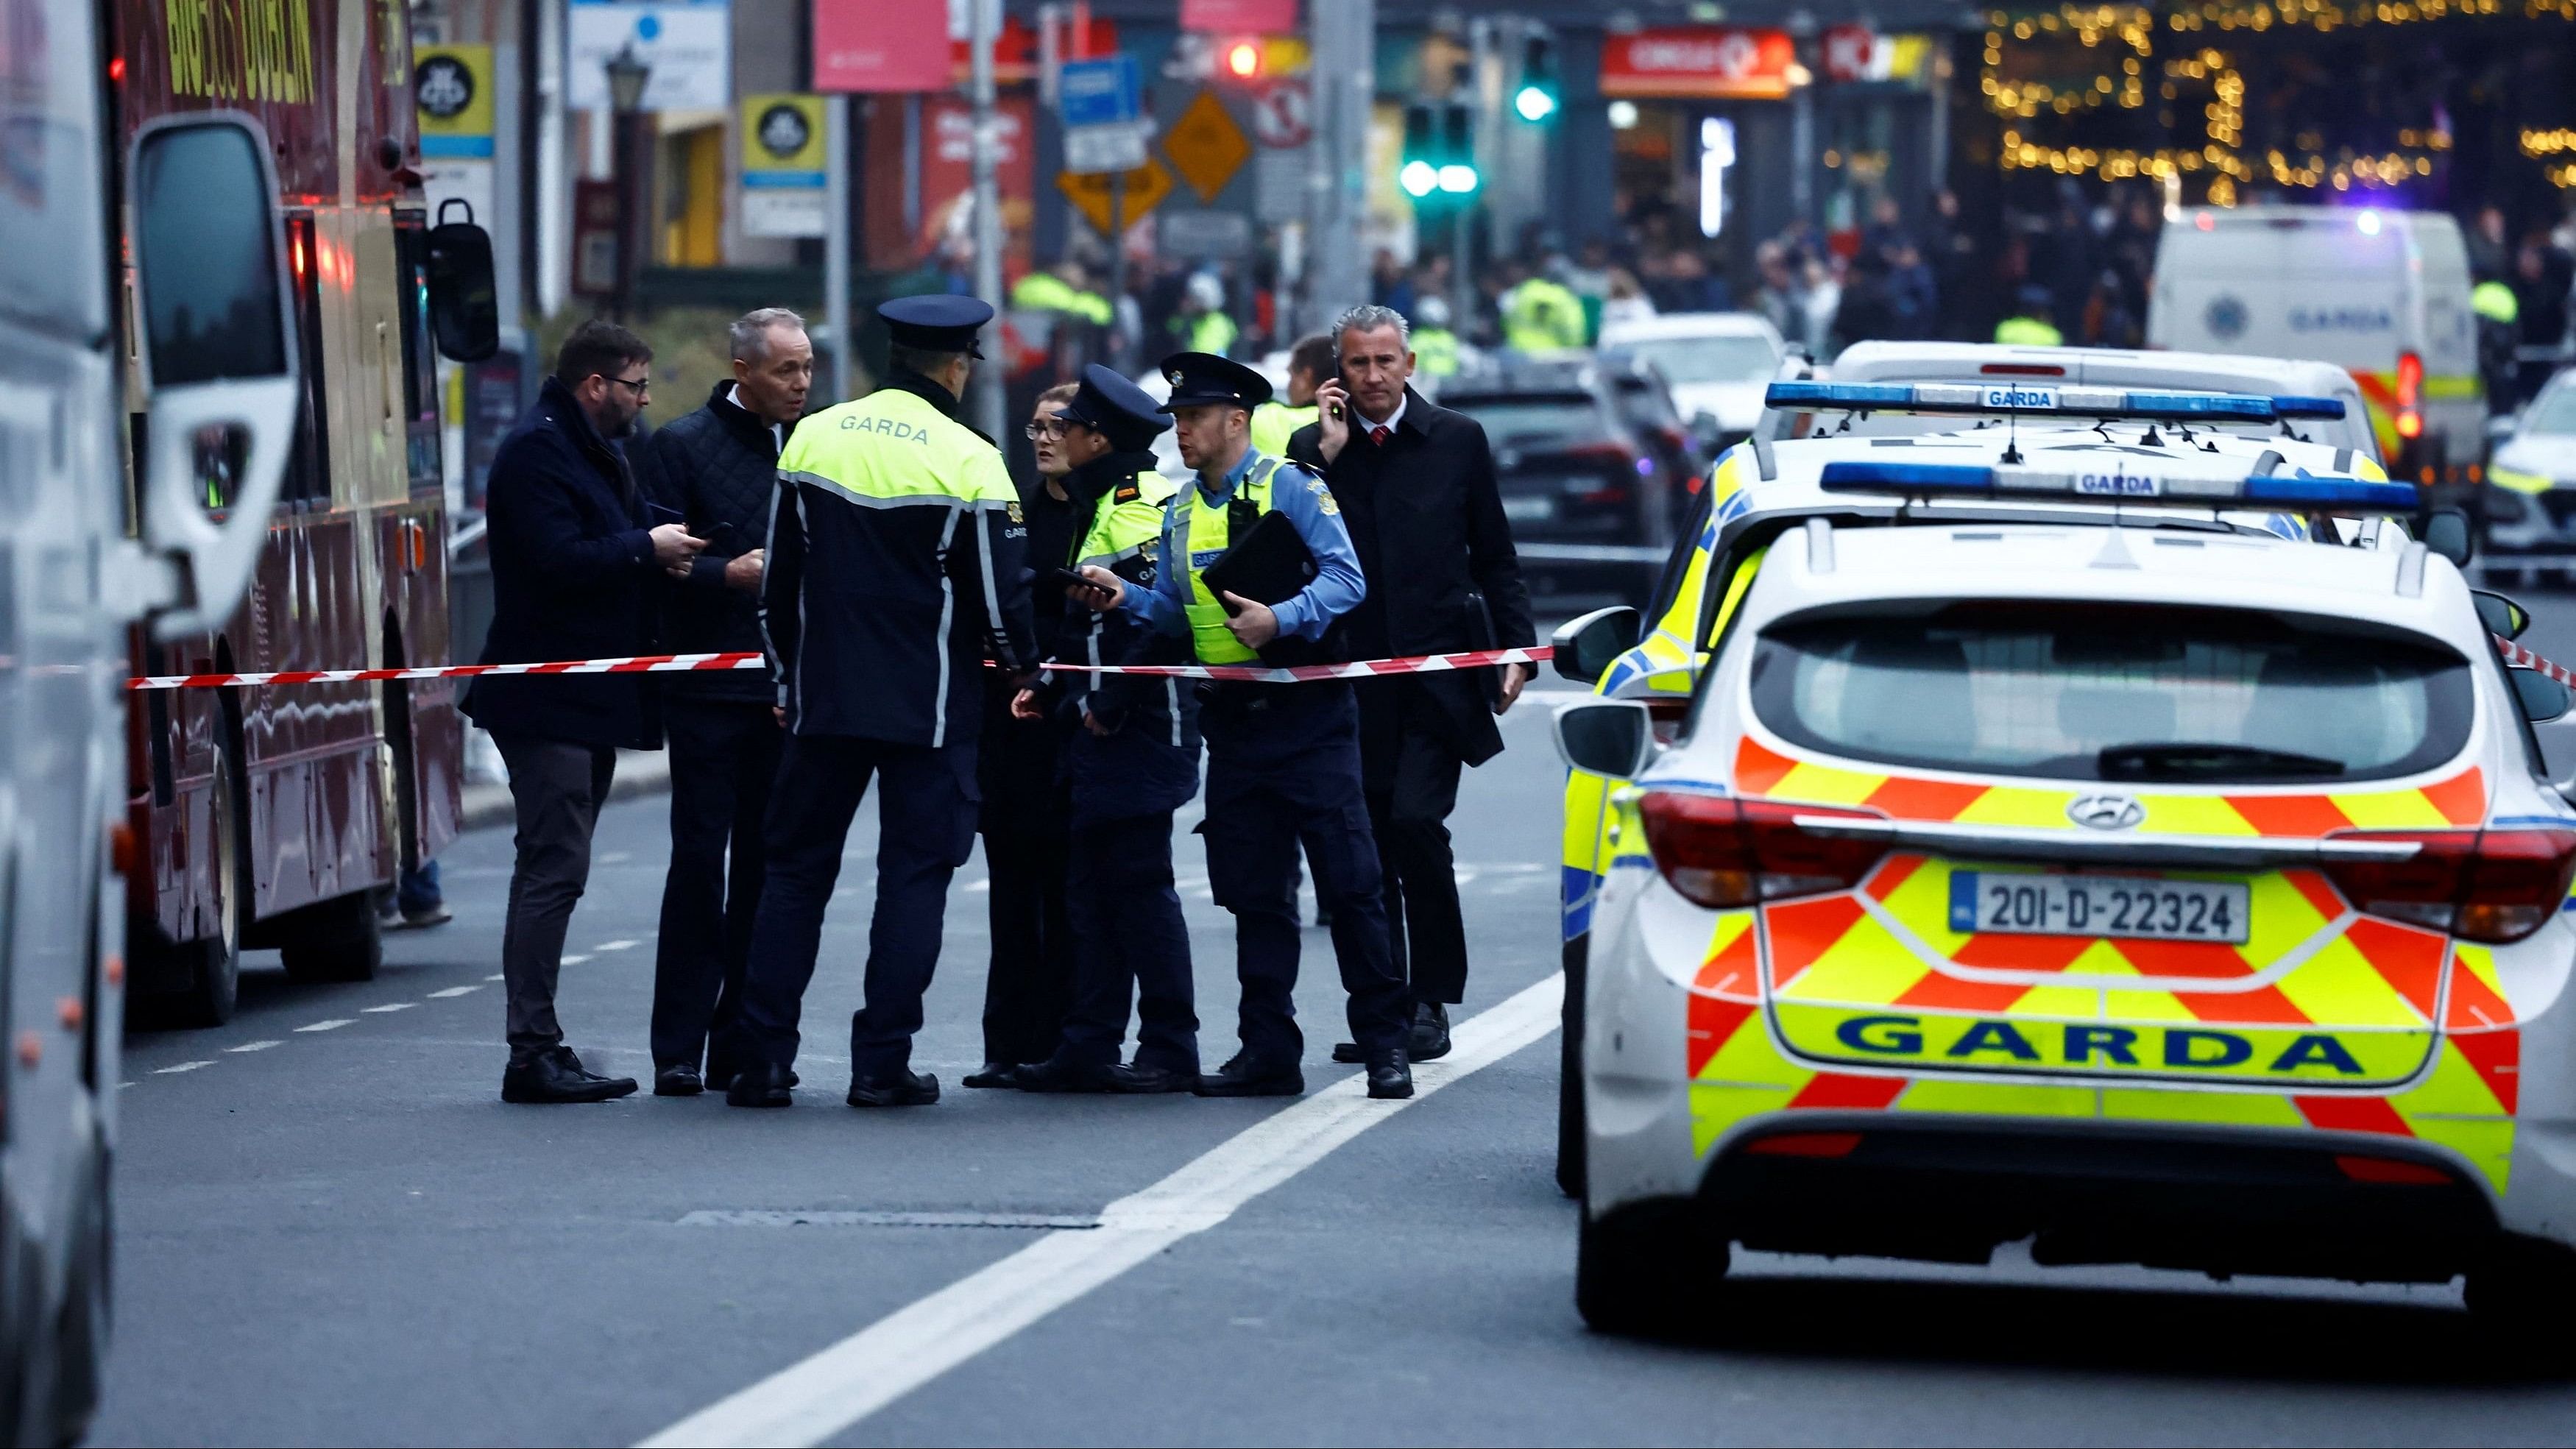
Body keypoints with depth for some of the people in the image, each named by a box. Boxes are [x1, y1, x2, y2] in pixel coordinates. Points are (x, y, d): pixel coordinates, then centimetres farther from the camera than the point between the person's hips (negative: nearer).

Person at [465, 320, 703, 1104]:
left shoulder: (595, 453, 20)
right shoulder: (536, 451, -13)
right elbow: (559, 559, -23)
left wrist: (669, 543, 2)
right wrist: (646, 548, -12)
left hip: (588, 700, 11)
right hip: (550, 700, -11)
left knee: (554, 871, 11)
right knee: (553, 869, -11)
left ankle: (539, 1048, 13)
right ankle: (533, 1053, -10)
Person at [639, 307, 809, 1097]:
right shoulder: (684, 445, 0)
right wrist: (730, 574, -20)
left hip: (788, 689, 5)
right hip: (710, 690, -4)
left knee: (766, 870, 6)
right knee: (700, 863, -5)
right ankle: (678, 1052, -2)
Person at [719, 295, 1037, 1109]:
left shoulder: (813, 438, 3)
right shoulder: (967, 460, -9)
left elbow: (778, 578, 9)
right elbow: (1001, 592, -7)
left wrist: (787, 677, 20)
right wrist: (1022, 666, 12)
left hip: (824, 698, 3)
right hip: (929, 705, -3)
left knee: (796, 868, 9)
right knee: (914, 872, 4)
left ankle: (762, 1060, 4)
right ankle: (882, 1063, 0)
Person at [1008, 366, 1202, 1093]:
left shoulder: (1145, 506, -13)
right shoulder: (1100, 506, 18)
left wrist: (1110, 701, -21)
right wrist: (1055, 690, 14)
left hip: (1141, 730, -10)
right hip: (1103, 731, 10)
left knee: (1141, 885, -7)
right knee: (1093, 888, 9)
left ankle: (1170, 1051, -2)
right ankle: (1089, 1049, 11)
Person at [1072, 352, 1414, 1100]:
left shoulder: (1289, 486, -5)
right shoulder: (1182, 513, 15)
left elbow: (1345, 579, -13)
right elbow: (1176, 612, 16)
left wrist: (1281, 619, -25)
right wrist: (1126, 597, -1)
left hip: (1306, 711, -6)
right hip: (1233, 722, 6)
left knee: (1349, 881, -6)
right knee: (1254, 892, 7)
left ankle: (1384, 1045, -2)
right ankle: (1268, 1050, 12)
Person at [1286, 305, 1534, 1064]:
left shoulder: (1457, 440, 6)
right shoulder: (1313, 449, 7)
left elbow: (1496, 558, 10)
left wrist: (1517, 649, 2)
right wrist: (1327, 453, -10)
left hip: (1439, 671, -2)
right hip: (1353, 679, 2)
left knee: (1414, 820, -15)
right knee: (1366, 840, 3)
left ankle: (1430, 1000, -6)